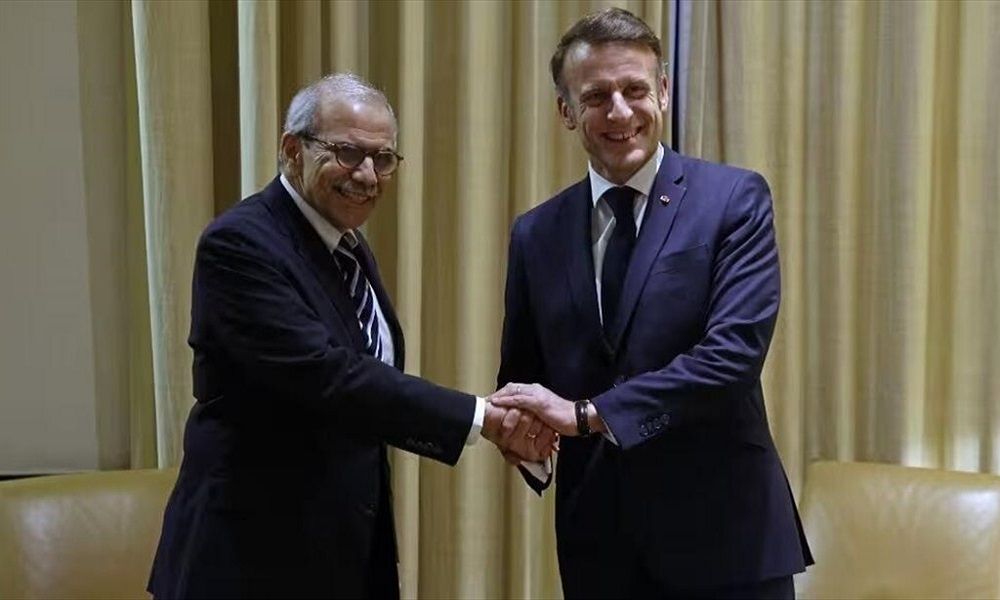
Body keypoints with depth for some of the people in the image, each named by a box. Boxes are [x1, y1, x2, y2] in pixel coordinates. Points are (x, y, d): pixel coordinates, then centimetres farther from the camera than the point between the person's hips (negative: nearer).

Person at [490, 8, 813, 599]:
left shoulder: (735, 198, -5)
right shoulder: (536, 234, 7)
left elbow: (736, 348, -16)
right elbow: (522, 375, 13)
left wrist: (589, 413, -20)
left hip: (723, 532, -3)